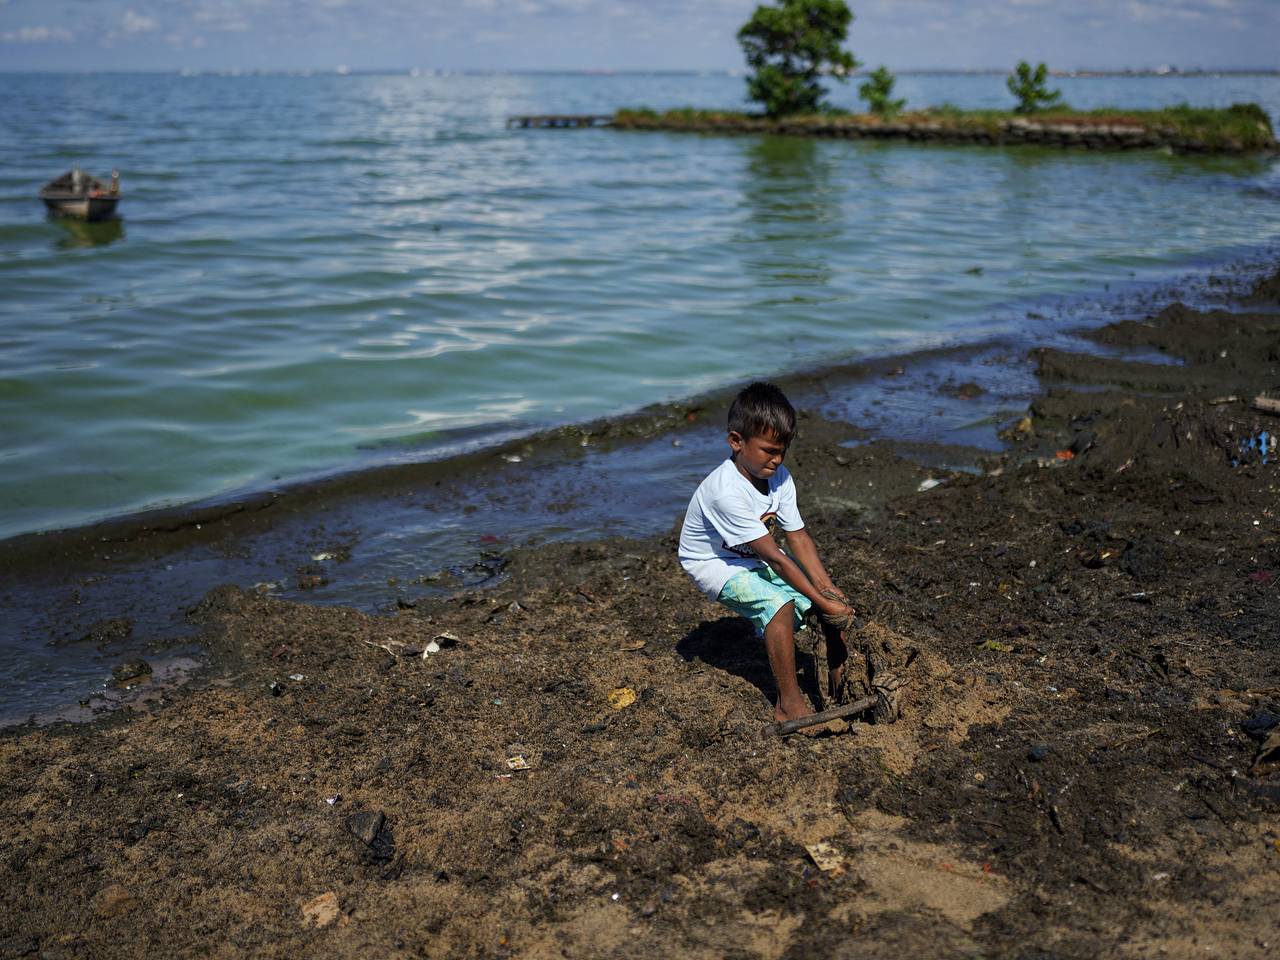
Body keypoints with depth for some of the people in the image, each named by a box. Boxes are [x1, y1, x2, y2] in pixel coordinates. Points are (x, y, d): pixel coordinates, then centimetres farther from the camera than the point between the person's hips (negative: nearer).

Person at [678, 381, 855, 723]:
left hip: (755, 557, 8)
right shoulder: (726, 492, -35)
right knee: (781, 604, -31)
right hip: (715, 563, -8)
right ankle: (789, 704, -21)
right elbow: (774, 556, -34)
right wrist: (820, 601, -33)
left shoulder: (779, 477, -10)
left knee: (833, 594, -3)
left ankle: (840, 676, 13)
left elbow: (798, 537, -11)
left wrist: (827, 587, -23)